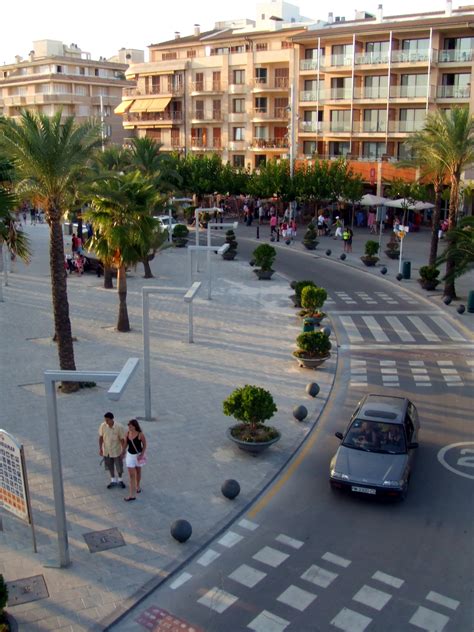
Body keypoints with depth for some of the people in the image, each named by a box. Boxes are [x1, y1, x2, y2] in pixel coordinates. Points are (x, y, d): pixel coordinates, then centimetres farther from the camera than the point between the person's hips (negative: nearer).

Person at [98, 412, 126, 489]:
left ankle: (119, 480, 37)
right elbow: (101, 437, -1)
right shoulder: (103, 426, -14)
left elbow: (123, 440, -14)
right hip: (106, 451, 3)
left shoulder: (119, 427, -22)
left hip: (116, 451, -2)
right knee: (110, 467, 18)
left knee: (119, 467, 12)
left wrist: (123, 451, -12)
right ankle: (113, 481, 39)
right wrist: (100, 448, -1)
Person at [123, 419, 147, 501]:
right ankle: (132, 495, -2)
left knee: (138, 471, 20)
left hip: (138, 455, -2)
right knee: (131, 474, -2)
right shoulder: (127, 433, -9)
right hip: (129, 455, 2)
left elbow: (144, 445, -11)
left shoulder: (140, 435, -19)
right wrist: (124, 451, 13)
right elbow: (126, 443, 7)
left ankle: (138, 486, 47)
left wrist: (142, 454, -20)